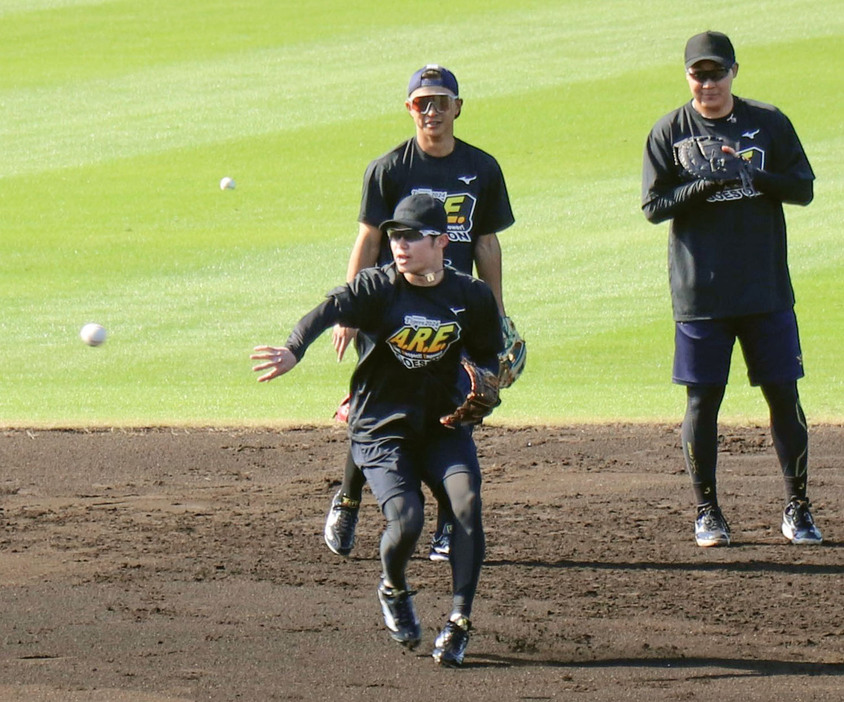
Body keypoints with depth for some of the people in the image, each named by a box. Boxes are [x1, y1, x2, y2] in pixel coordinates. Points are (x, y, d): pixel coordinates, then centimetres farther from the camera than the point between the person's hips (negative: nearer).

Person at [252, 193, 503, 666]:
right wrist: (293, 351, -51)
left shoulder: (473, 296, -3)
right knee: (406, 521, -20)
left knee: (467, 501, -23)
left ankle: (460, 620, -10)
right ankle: (394, 592, 16)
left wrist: (475, 396, -9)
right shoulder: (378, 287, -12)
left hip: (443, 423, 2)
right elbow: (329, 311, -30)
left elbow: (488, 356, 13)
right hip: (381, 428, -2)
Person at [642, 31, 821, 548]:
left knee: (784, 394, 2)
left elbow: (803, 188, 1)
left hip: (767, 289, 1)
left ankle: (798, 508, 11)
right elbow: (654, 206, -3)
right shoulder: (670, 133, 2)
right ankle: (707, 511, 11)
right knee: (703, 401, 1)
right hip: (700, 292, -1)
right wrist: (705, 184, -19)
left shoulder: (769, 123, 4)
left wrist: (751, 174, -15)